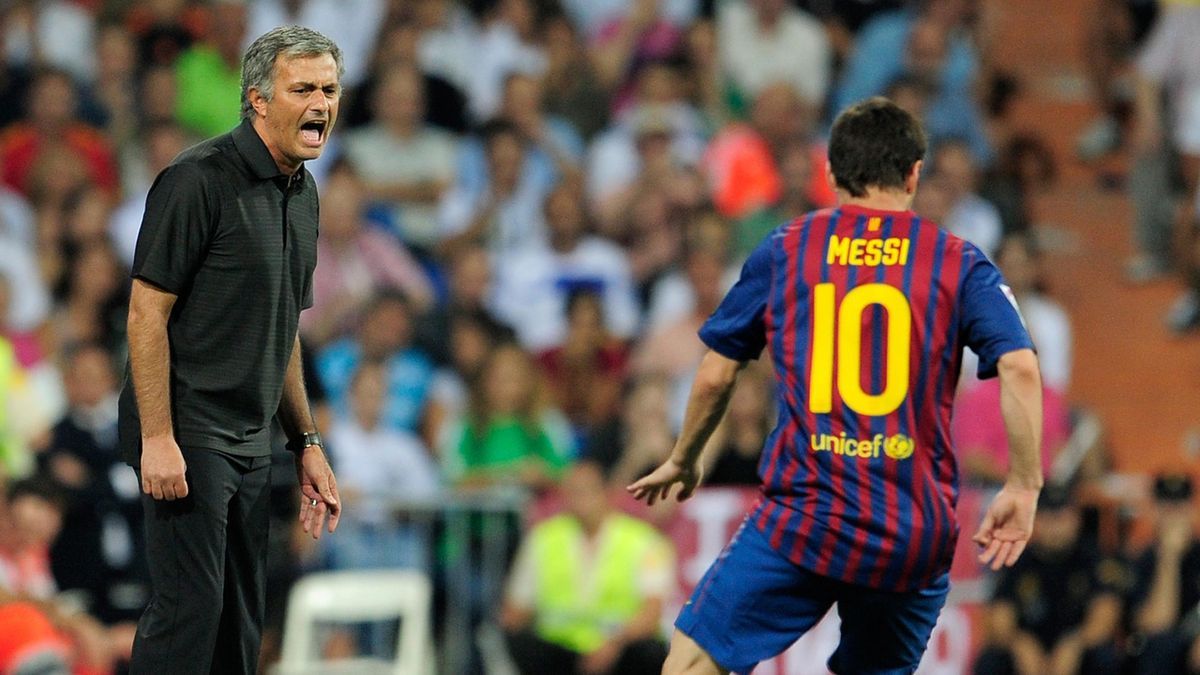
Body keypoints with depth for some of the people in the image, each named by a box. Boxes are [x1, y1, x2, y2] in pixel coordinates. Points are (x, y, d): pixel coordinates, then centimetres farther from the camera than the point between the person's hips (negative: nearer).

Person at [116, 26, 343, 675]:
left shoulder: (301, 193, 14)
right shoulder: (201, 179, -13)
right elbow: (148, 312, -16)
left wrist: (306, 443, 18)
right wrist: (157, 439, -21)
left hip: (251, 439, 9)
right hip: (186, 436, -9)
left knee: (240, 619, 9)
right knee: (190, 608, -13)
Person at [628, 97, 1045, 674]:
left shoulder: (784, 251, 7)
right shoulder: (959, 262, 6)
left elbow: (716, 373, 11)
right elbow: (1020, 368, -8)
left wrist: (683, 462, 27)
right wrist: (1023, 488, -2)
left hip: (804, 515, -2)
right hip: (916, 535, 2)